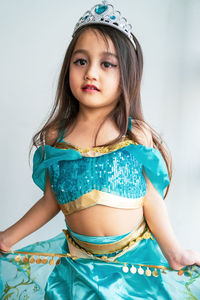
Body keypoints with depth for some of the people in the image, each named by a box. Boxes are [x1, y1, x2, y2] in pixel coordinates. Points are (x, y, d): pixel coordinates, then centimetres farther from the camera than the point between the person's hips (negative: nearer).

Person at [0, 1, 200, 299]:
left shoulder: (138, 135, -12)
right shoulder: (55, 137, -6)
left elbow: (151, 202, -4)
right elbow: (51, 201, 3)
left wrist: (175, 253, 1)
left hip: (136, 256, -1)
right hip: (78, 260, 2)